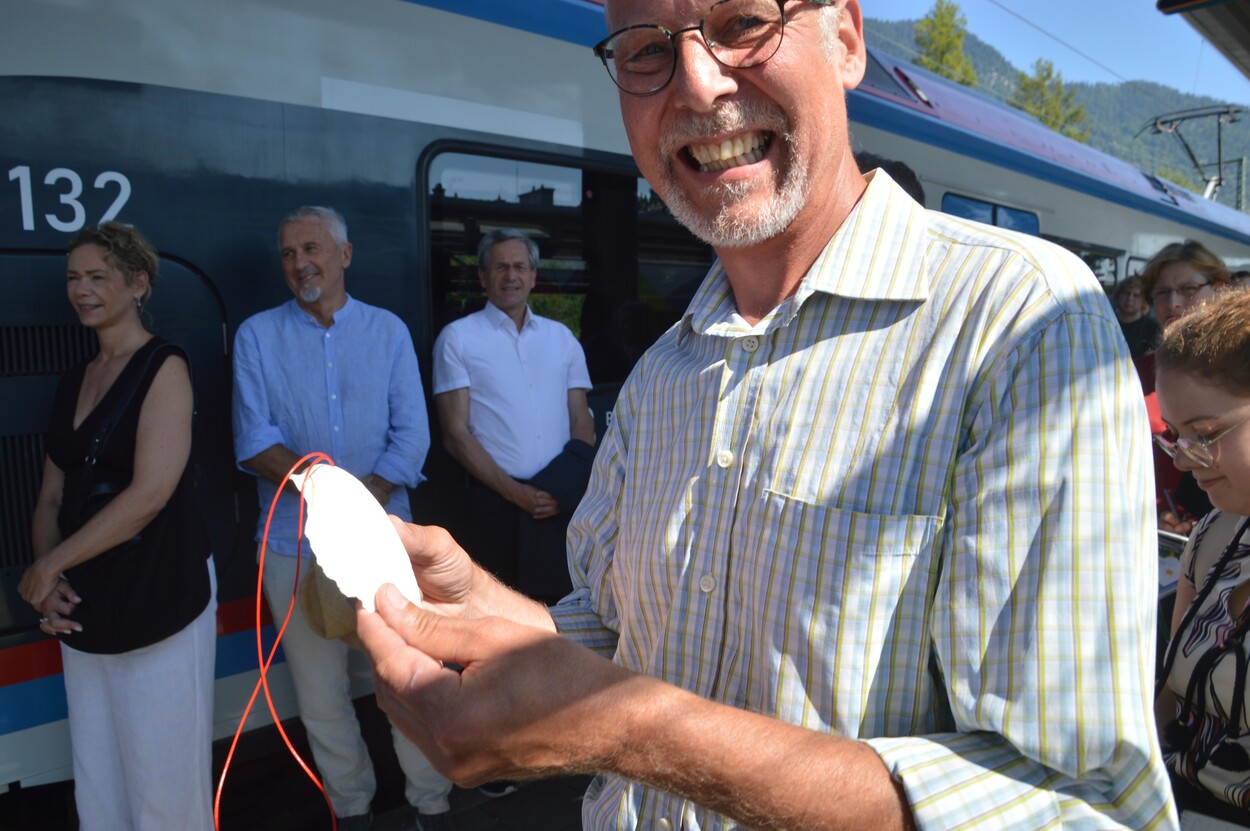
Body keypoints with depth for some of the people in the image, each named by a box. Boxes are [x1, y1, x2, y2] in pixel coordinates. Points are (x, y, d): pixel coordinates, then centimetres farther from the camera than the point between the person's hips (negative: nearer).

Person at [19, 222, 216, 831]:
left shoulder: (164, 368, -8)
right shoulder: (74, 382, 13)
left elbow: (149, 495, -17)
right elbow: (52, 497, 12)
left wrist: (49, 565, -9)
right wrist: (48, 582, -4)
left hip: (157, 595, -6)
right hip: (83, 602, 6)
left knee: (161, 776, 5)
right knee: (96, 777, 15)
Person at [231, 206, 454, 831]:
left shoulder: (388, 331, 5)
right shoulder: (257, 336, 4)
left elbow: (412, 437, -3)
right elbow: (254, 444, -6)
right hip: (294, 545, 1)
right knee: (320, 693, 11)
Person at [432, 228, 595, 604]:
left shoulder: (561, 337, 14)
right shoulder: (457, 338, 2)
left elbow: (582, 421, 10)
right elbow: (456, 435, -3)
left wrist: (564, 487, -7)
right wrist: (515, 492, -12)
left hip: (560, 502, 3)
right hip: (497, 501, -3)